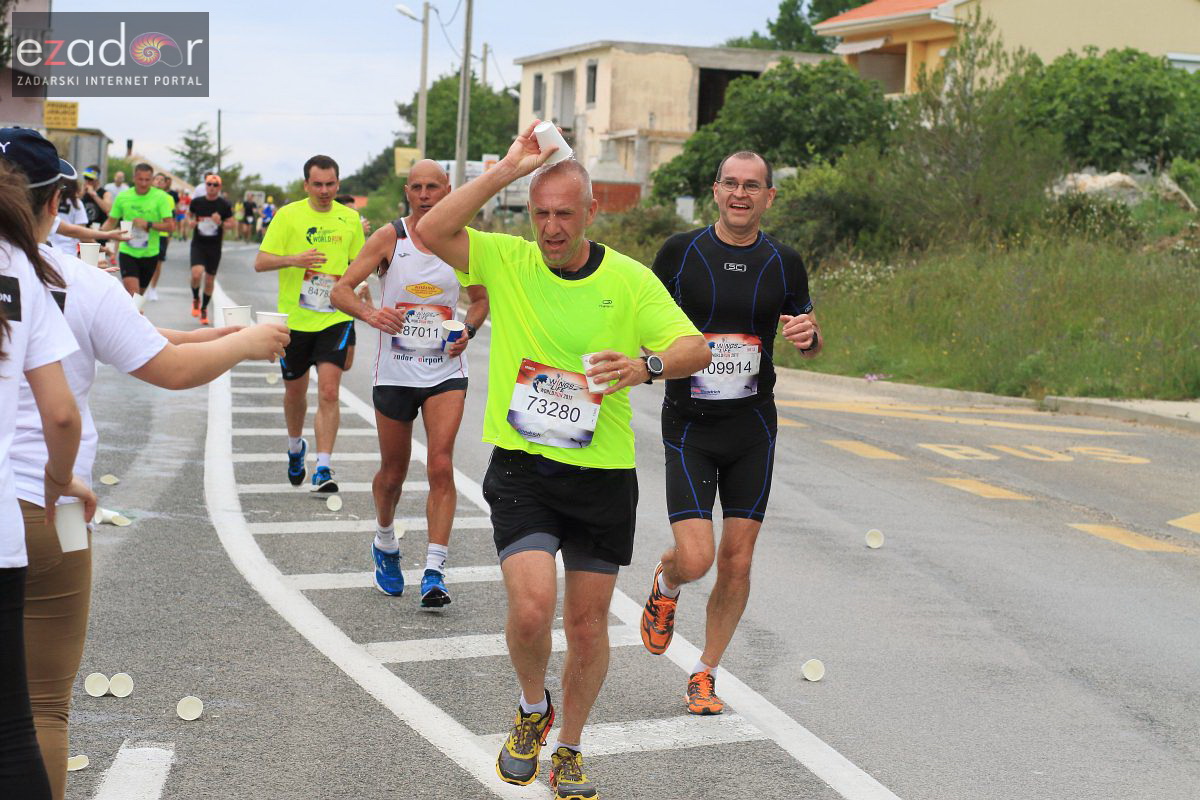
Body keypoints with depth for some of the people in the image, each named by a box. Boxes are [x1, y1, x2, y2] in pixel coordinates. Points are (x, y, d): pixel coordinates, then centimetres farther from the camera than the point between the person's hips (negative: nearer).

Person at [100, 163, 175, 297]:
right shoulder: (122, 197, -2)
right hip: (127, 252, -1)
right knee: (132, 292, -18)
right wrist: (99, 232, -12)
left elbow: (170, 226, -12)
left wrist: (148, 224, -25)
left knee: (139, 294, 16)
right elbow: (111, 222, 8)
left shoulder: (161, 197, -7)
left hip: (149, 254, 1)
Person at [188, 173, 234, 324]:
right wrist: (191, 222, -5)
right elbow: (189, 216, 17)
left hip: (215, 246, 1)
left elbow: (230, 225, 3)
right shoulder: (197, 202, -1)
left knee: (210, 280, 8)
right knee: (196, 274, -21)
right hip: (198, 244, -1)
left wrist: (220, 223, -18)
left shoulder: (224, 205, -4)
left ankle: (204, 309, 29)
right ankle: (195, 299, 9)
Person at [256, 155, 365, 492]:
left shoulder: (350, 218, 5)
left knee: (329, 392, -13)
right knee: (295, 391, 15)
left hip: (336, 319, 0)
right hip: (295, 319, 0)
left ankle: (323, 468, -13)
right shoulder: (288, 215, -4)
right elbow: (260, 262, -8)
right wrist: (293, 259, -24)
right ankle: (295, 447, 43)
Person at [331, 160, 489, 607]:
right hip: (394, 373, 0)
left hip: (445, 372, 0)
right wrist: (369, 313, -27)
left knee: (441, 466, -14)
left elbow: (480, 299, 16)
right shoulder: (389, 238, -4)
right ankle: (385, 545, 40)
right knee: (393, 472, 12)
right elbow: (340, 291, -7)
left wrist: (468, 330, -5)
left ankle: (434, 573, -12)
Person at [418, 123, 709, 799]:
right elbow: (432, 230, -15)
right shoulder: (507, 261, -1)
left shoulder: (630, 279, -2)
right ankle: (533, 709, 16)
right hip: (522, 467, -1)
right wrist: (508, 168, -17)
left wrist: (646, 365, -29)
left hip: (604, 473, 1)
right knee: (532, 606, -18)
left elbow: (696, 348, -7)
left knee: (588, 623, 8)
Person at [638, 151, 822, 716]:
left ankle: (705, 675, 24)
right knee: (695, 558, -13)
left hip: (753, 426, 2)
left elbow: (810, 343, 13)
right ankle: (664, 586, 25)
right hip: (689, 427, -2)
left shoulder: (784, 262, 2)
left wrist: (809, 336, -10)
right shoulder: (680, 252, -4)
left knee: (737, 563, 4)